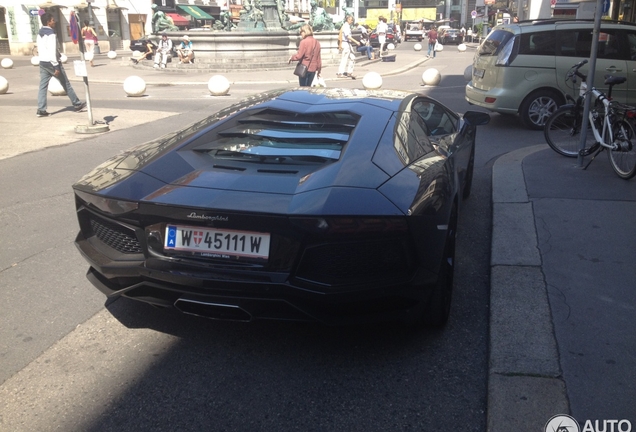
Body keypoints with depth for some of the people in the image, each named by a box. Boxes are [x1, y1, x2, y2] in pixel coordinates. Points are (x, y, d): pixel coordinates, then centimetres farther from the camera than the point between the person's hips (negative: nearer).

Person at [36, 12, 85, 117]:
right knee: (66, 84, 5)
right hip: (51, 62, -8)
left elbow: (39, 49, 17)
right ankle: (77, 104, 15)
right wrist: (56, 67, -21)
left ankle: (41, 110, -1)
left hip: (42, 62, 8)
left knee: (43, 86, 4)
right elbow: (52, 51, -21)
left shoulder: (40, 33, 12)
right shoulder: (51, 33, -15)